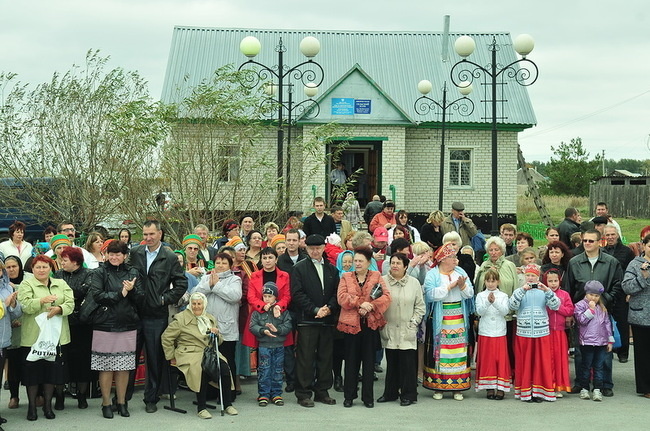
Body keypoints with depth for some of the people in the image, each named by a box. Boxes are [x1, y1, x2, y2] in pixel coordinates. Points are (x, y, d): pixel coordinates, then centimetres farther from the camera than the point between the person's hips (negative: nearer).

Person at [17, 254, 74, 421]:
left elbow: (70, 304, 1)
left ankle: (48, 404, 20)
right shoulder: (26, 284, 2)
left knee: (53, 370, 7)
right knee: (33, 370, 2)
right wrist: (42, 300, -31)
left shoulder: (61, 284, 13)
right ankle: (32, 406, 15)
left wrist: (59, 309, -20)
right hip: (33, 337, -3)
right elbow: (25, 305, -14)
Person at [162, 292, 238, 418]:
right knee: (203, 370, -35)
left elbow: (218, 342, 27)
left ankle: (227, 404, -12)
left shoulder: (210, 319, 19)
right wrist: (171, 357, 0)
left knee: (224, 368, -24)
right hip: (190, 354, -5)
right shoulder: (181, 319, 2)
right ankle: (201, 408, -24)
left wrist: (216, 334, 3)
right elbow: (166, 337, 2)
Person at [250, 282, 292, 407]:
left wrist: (277, 329, -19)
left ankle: (276, 394, 17)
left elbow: (288, 326, -3)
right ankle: (263, 395, 9)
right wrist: (263, 331, -20)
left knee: (277, 371, 8)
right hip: (263, 345, -1)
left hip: (279, 346, 1)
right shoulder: (258, 312, 1)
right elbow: (253, 326, -4)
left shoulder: (283, 312, 2)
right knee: (264, 371, 1)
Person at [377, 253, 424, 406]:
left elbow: (420, 306, 7)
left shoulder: (414, 283, 5)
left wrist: (413, 323, -2)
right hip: (389, 331, 1)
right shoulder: (382, 281, 3)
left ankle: (408, 395, 7)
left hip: (407, 332, -1)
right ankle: (390, 393, 18)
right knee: (391, 363, 7)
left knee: (408, 363, -2)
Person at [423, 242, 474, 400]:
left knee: (458, 350, 2)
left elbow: (470, 294, 5)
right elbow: (431, 294, -17)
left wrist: (462, 285, -15)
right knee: (440, 350, -1)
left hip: (459, 319, 3)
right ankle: (437, 386, 7)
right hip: (439, 320, -3)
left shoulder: (460, 272, 11)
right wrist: (450, 286, -14)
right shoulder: (432, 274, -1)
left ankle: (458, 387, 7)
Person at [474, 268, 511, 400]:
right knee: (487, 360, 2)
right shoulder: (481, 295, 5)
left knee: (501, 359, -2)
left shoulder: (503, 296, 6)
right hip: (485, 333, 0)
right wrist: (488, 302, -23)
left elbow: (505, 311, -8)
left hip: (500, 333, 0)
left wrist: (495, 302, -22)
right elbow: (480, 311, -7)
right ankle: (489, 387, 9)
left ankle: (500, 388, 3)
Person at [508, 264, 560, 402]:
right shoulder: (519, 291, 6)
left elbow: (555, 305, -7)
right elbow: (513, 305, -10)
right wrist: (522, 290, -20)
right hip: (523, 333, 0)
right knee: (525, 362, 2)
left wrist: (547, 290, -20)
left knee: (542, 362, 0)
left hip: (542, 333, 0)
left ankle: (539, 391, 8)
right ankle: (525, 391, 9)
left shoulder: (544, 291, 7)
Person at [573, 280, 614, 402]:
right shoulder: (580, 305, -1)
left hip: (601, 342, 4)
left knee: (599, 367, 3)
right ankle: (584, 389, 12)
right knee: (586, 366, 4)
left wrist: (610, 340, 11)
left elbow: (607, 323, 14)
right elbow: (582, 320, -12)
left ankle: (597, 390, 6)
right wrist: (591, 309, -14)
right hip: (587, 341, -4)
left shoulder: (602, 308, 12)